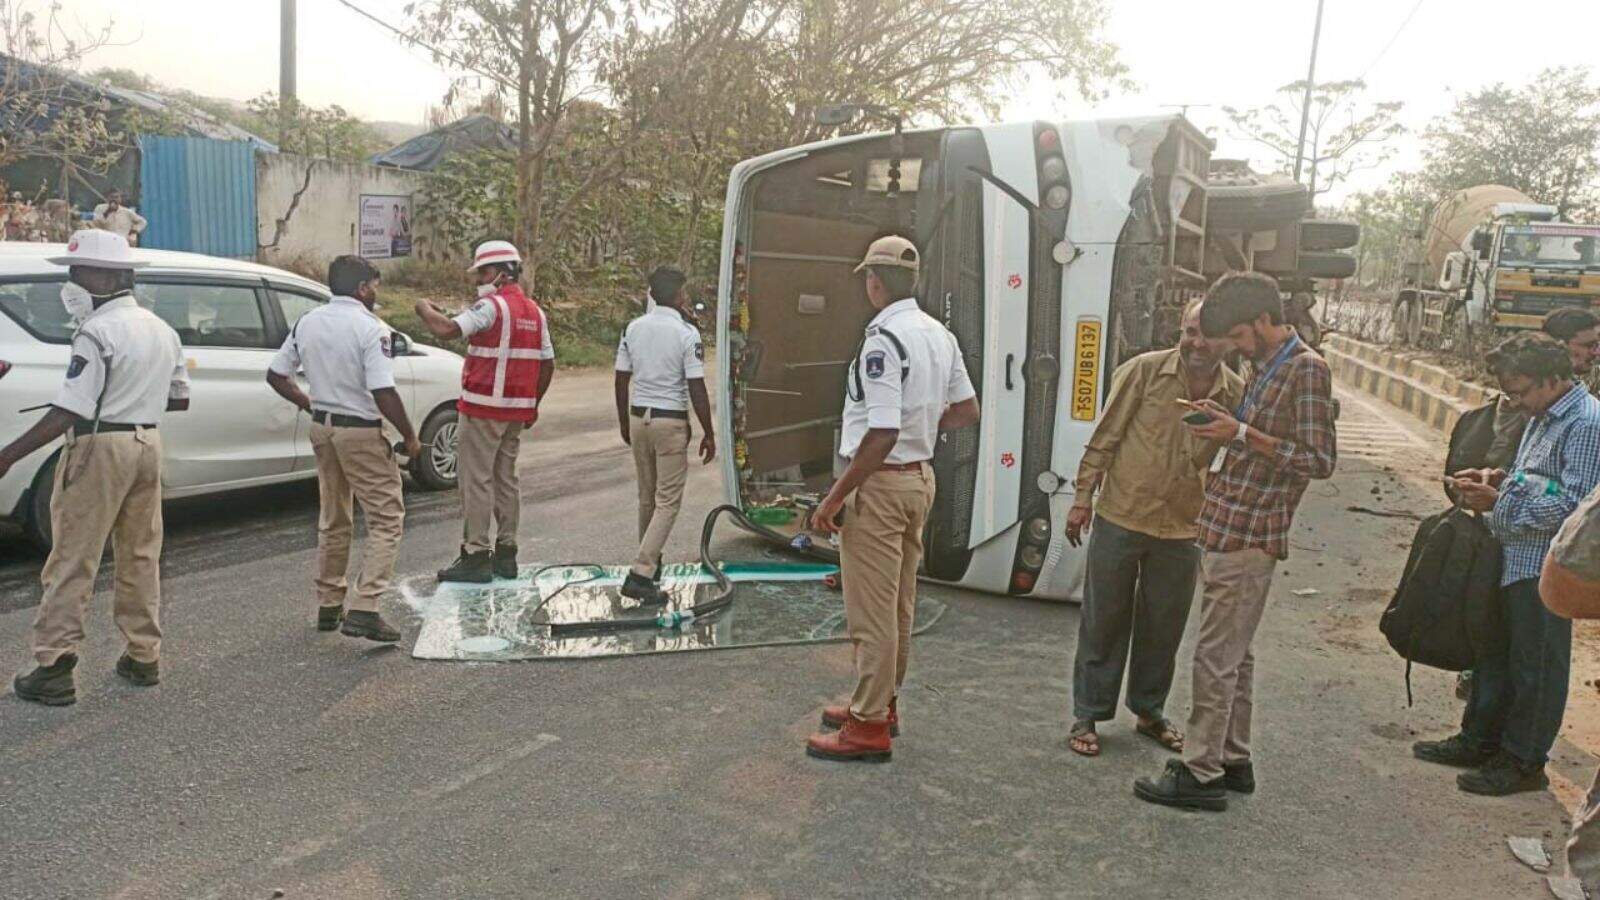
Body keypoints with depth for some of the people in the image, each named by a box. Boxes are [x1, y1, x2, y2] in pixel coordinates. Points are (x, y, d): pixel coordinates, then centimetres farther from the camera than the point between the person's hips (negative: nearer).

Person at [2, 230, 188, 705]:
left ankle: (53, 669, 2)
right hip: (147, 443, 8)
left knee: (71, 563, -1)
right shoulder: (162, 329, 11)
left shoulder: (98, 332, -15)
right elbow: (179, 398, 18)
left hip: (100, 449, -8)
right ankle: (143, 657, 20)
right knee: (140, 556, 14)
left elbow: (69, 412, -20)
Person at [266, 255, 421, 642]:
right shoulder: (370, 328, -15)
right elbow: (384, 394, -21)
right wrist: (410, 438, -10)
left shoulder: (307, 323, 7)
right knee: (386, 519, -1)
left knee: (333, 520, 19)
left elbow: (275, 375, 12)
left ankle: (328, 606, 26)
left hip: (322, 427, 8)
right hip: (360, 432, -8)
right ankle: (363, 610, -10)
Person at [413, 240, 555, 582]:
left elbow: (447, 330, -24)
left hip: (483, 411, -8)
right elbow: (547, 365, 14)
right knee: (506, 479, 14)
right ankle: (505, 555, 19)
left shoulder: (491, 306, -12)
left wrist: (425, 309, -5)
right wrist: (532, 405, 21)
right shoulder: (534, 311, 13)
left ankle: (475, 556, -1)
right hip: (518, 411, 8)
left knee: (476, 480, -3)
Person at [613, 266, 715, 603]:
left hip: (638, 416, 6)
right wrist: (709, 434, -6)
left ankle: (651, 562, 32)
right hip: (671, 421, -6)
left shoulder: (633, 328, 4)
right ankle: (641, 573, -10)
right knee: (668, 501, -2)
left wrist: (624, 422, 19)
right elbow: (696, 389, -13)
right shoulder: (687, 333, -12)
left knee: (647, 497, 19)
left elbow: (622, 380, 8)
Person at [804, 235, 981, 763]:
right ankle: (882, 703, 35)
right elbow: (967, 411, 14)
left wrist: (834, 499, -20)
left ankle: (869, 728, 13)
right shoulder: (940, 335, 6)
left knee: (872, 611, 2)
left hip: (880, 482, -9)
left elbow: (883, 434, -26)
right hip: (921, 476, 9)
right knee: (899, 604, 19)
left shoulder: (881, 341, -21)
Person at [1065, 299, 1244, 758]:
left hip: (1182, 530, 3)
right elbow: (1105, 437, -4)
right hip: (1121, 517, -2)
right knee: (1103, 622, 7)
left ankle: (1149, 711, 34)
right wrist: (1084, 497, -5)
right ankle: (1087, 716, 20)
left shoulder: (1236, 394, -1)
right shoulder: (1144, 371, -9)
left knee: (1164, 627, 14)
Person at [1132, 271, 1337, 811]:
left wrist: (1243, 433, -19)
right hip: (1230, 533, 10)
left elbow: (1320, 459, -17)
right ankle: (1233, 760, 28)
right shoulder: (1264, 367, 16)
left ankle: (1202, 773, 5)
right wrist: (1224, 421, 11)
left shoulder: (1306, 370, -13)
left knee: (1216, 658, -4)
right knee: (1235, 655, 16)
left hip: (1247, 538, -10)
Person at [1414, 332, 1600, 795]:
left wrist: (1499, 501, -19)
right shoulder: (1543, 418, 12)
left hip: (1545, 568, -9)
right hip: (1515, 558, 9)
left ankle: (1523, 761, 17)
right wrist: (1499, 479, 4)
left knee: (1535, 665, 4)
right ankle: (1479, 740, 32)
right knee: (1496, 650, 18)